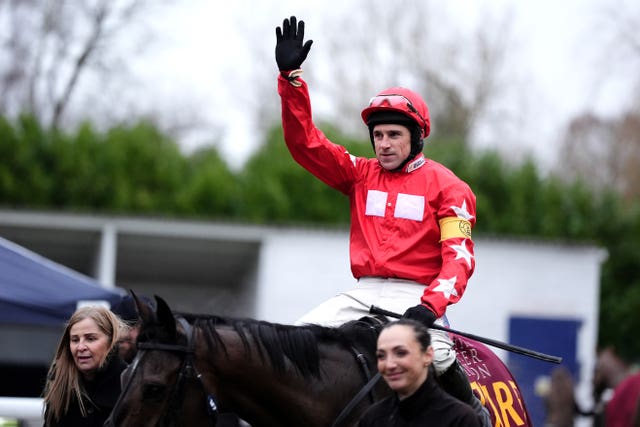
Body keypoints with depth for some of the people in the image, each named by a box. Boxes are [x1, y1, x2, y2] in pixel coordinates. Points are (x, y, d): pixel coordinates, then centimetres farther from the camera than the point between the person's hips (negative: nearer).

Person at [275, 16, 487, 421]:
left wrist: (431, 304, -27)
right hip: (365, 292, 5)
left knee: (437, 358, -31)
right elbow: (305, 142, 6)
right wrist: (291, 77, -6)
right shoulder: (361, 174, 13)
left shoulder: (446, 186, 0)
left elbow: (458, 255, -9)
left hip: (415, 295, -5)